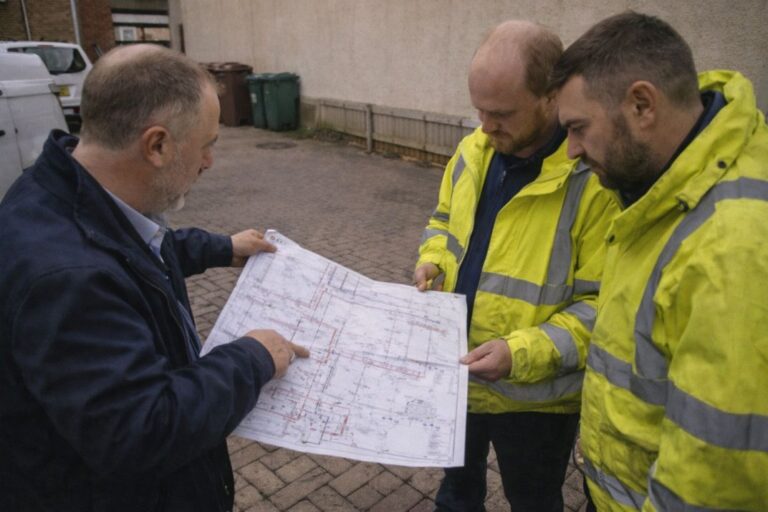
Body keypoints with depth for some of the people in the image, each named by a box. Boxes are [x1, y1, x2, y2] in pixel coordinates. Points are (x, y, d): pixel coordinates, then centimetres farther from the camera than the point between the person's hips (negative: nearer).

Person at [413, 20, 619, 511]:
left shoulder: (598, 178, -25)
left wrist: (524, 353, -30)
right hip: (455, 373, 6)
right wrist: (433, 262, -7)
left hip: (534, 394, -5)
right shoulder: (474, 151, -4)